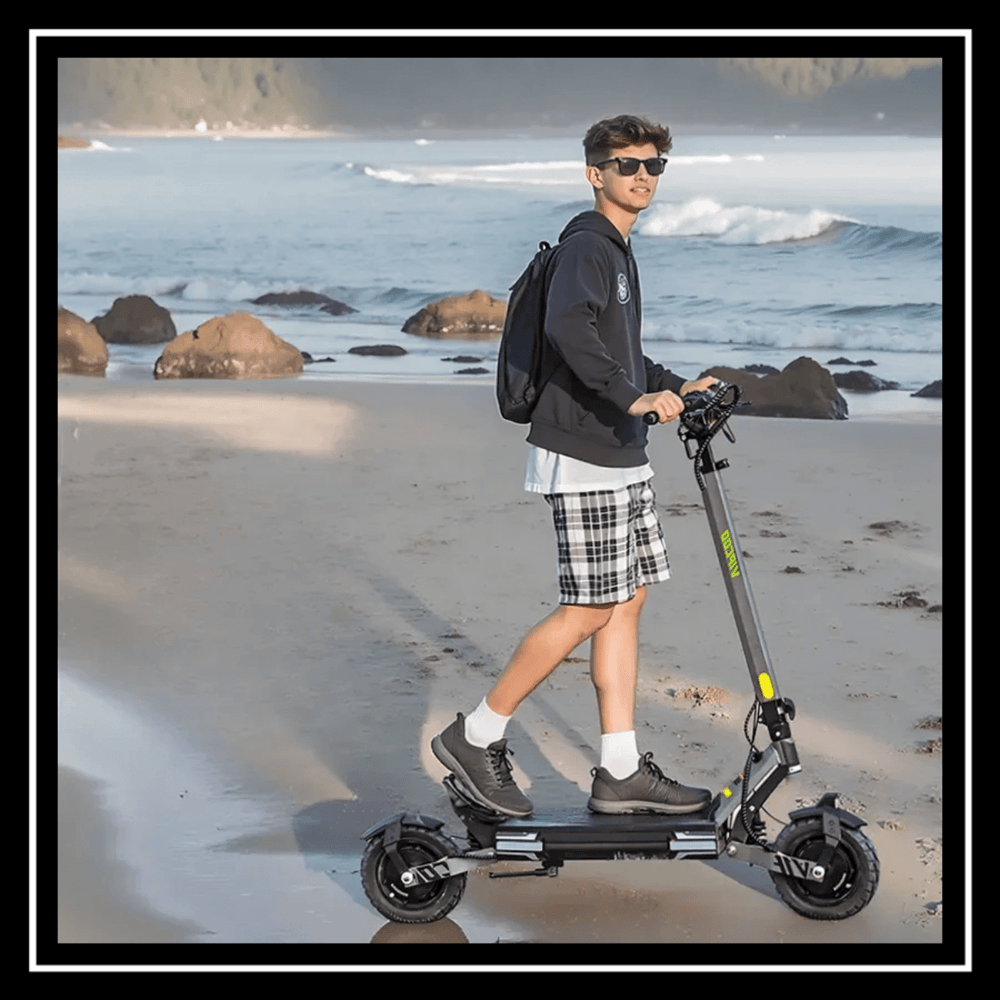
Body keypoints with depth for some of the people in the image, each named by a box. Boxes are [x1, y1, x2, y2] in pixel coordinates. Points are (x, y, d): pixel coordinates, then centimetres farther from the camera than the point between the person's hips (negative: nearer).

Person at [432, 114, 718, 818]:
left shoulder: (619, 251, 20)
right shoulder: (586, 246, -12)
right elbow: (568, 326, -33)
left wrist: (677, 388, 22)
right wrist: (632, 397, -37)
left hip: (622, 457, 10)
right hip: (582, 458, -10)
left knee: (628, 601, 8)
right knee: (591, 610, -7)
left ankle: (621, 773, 11)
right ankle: (477, 737, 4)